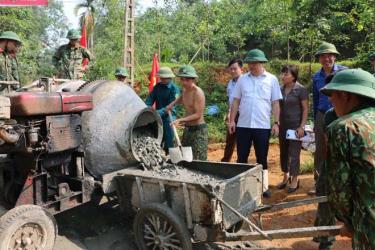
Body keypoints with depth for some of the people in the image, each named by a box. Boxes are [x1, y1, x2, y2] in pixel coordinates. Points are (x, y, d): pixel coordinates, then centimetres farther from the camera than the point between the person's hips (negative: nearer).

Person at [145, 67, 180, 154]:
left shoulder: (174, 89, -11)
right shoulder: (158, 86, 7)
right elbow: (150, 99, 4)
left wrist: (158, 113, -30)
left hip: (168, 118, -6)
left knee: (168, 144, 1)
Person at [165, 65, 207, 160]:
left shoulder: (198, 92, -16)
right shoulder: (185, 89, 8)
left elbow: (198, 115, -19)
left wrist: (180, 120, -25)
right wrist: (173, 103, 19)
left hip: (198, 129, -8)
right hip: (187, 129, 8)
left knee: (198, 161, -8)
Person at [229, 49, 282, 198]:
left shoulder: (272, 80, 1)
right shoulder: (242, 79, 6)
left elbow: (275, 103, 1)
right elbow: (236, 101, 8)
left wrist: (276, 122, -4)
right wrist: (232, 120, 2)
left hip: (263, 126, -2)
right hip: (243, 125, 2)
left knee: (262, 159, 8)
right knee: (241, 158, 8)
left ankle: (264, 187, 19)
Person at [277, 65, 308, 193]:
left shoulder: (301, 90, -9)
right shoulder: (281, 89, 6)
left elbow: (305, 109, -9)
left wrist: (302, 126, -14)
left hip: (296, 126, -5)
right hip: (283, 126, 6)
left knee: (294, 153, -1)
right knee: (283, 152, 12)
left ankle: (295, 180, 13)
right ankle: (286, 177, 27)